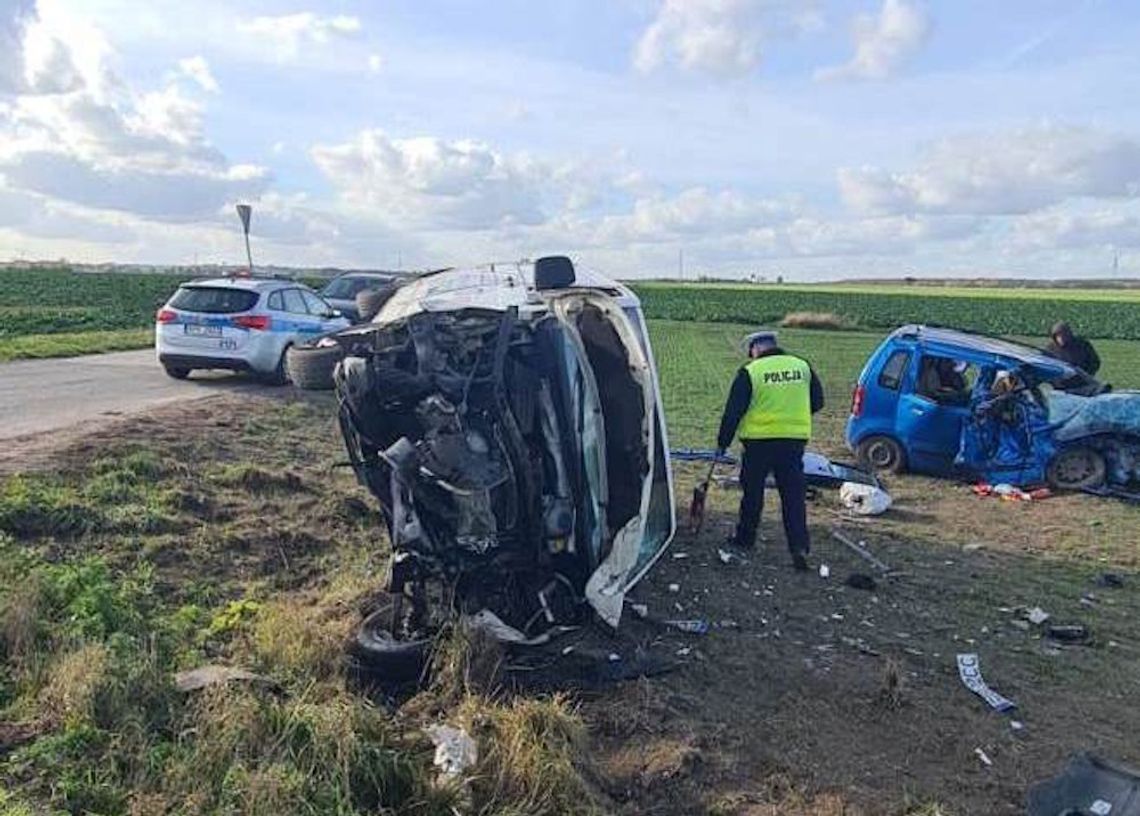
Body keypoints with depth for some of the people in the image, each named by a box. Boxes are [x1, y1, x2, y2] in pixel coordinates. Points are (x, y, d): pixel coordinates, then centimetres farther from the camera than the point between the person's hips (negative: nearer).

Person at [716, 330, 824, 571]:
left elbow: (733, 411, -6)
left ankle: (745, 538, 26)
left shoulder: (749, 372, -7)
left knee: (752, 491, 13)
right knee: (794, 494, 6)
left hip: (760, 440, -3)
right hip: (795, 440, 3)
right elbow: (817, 402, 15)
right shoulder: (803, 367, 6)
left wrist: (723, 442, 3)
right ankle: (799, 546, -3)